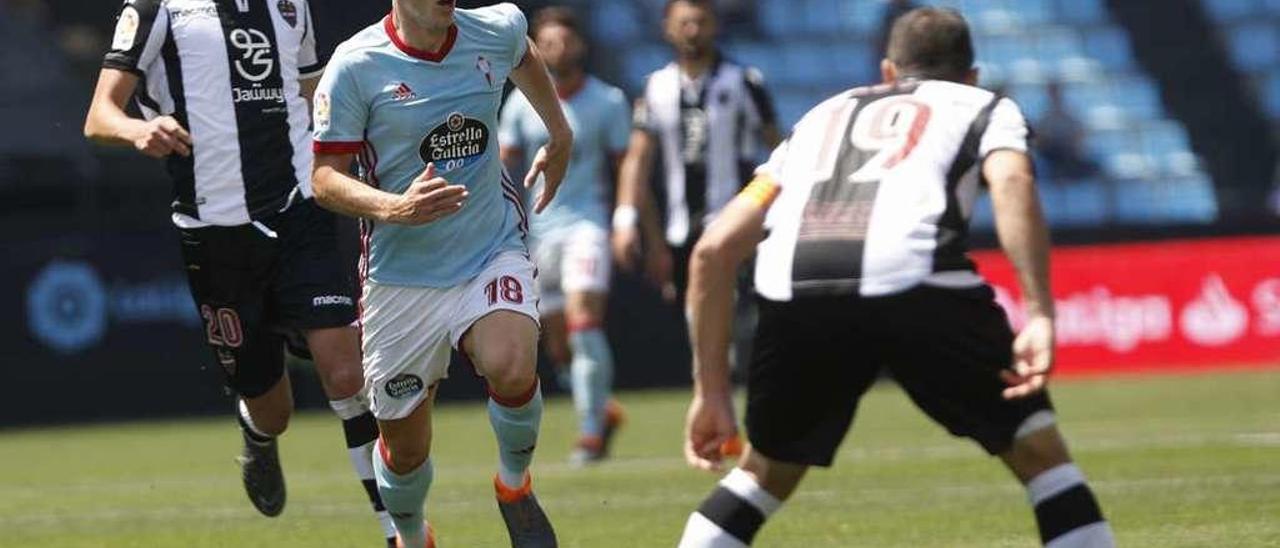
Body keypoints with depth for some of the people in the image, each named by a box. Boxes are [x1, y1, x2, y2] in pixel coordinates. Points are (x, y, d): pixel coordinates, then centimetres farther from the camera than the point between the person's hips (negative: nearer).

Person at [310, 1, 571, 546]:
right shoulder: (356, 67, -14)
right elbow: (324, 178, -13)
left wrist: (560, 137, 31)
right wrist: (393, 208, -30)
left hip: (494, 251, 1)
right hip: (402, 277, -1)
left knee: (512, 372, -29)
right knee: (405, 451, 6)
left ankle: (514, 482, 3)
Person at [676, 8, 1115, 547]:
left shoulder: (822, 117, 38)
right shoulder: (985, 107, 28)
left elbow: (714, 250, 29)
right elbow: (1011, 182, 1)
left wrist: (712, 391, 32)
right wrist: (1039, 314, -5)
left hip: (792, 291, 3)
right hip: (913, 278, -3)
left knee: (767, 472, 26)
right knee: (1038, 451, 13)